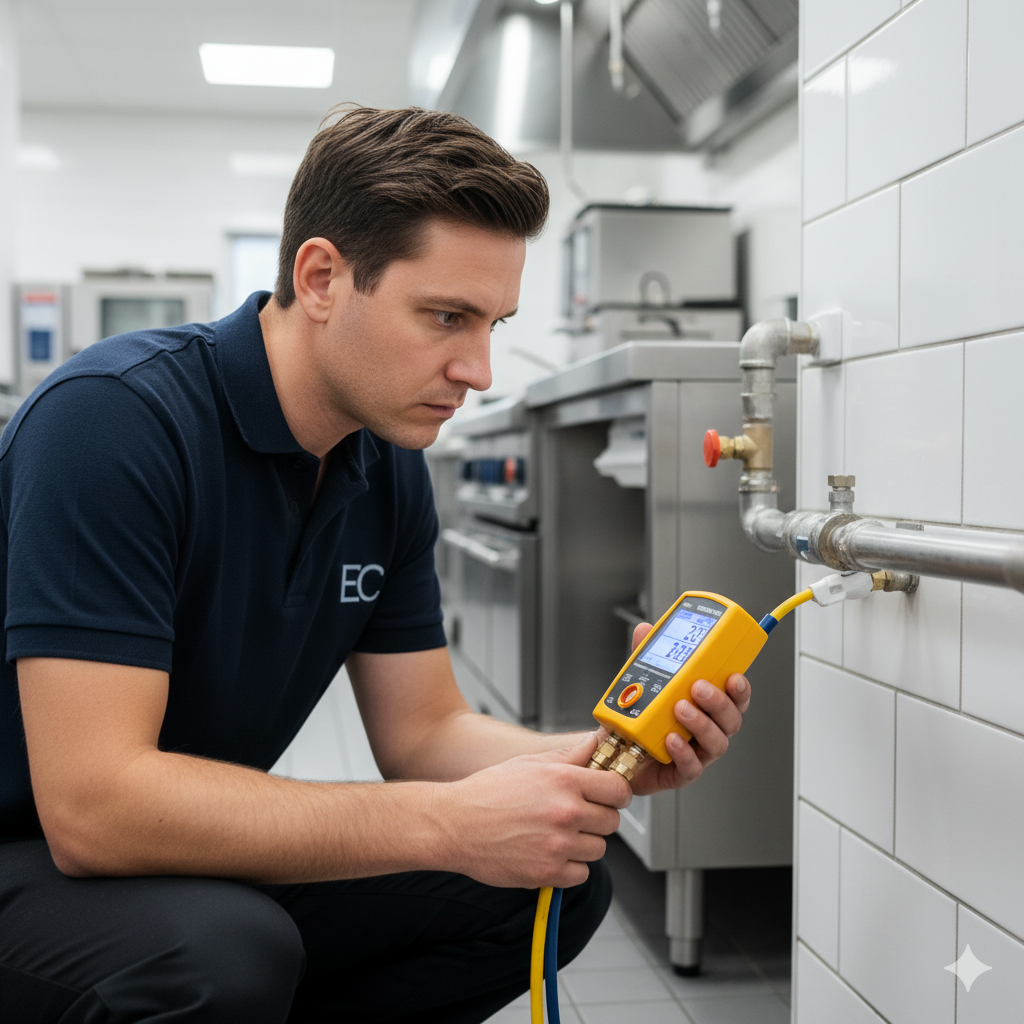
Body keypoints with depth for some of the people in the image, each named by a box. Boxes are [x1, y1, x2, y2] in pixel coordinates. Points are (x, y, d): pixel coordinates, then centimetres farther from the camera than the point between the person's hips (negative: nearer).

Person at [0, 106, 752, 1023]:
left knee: (561, 879, -1)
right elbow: (94, 803, -31)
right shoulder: (115, 417, -26)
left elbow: (422, 730, 3)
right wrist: (450, 822, -32)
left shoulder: (390, 467, -2)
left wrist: (604, 758, -16)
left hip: (201, 853, 7)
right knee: (223, 949, -38)